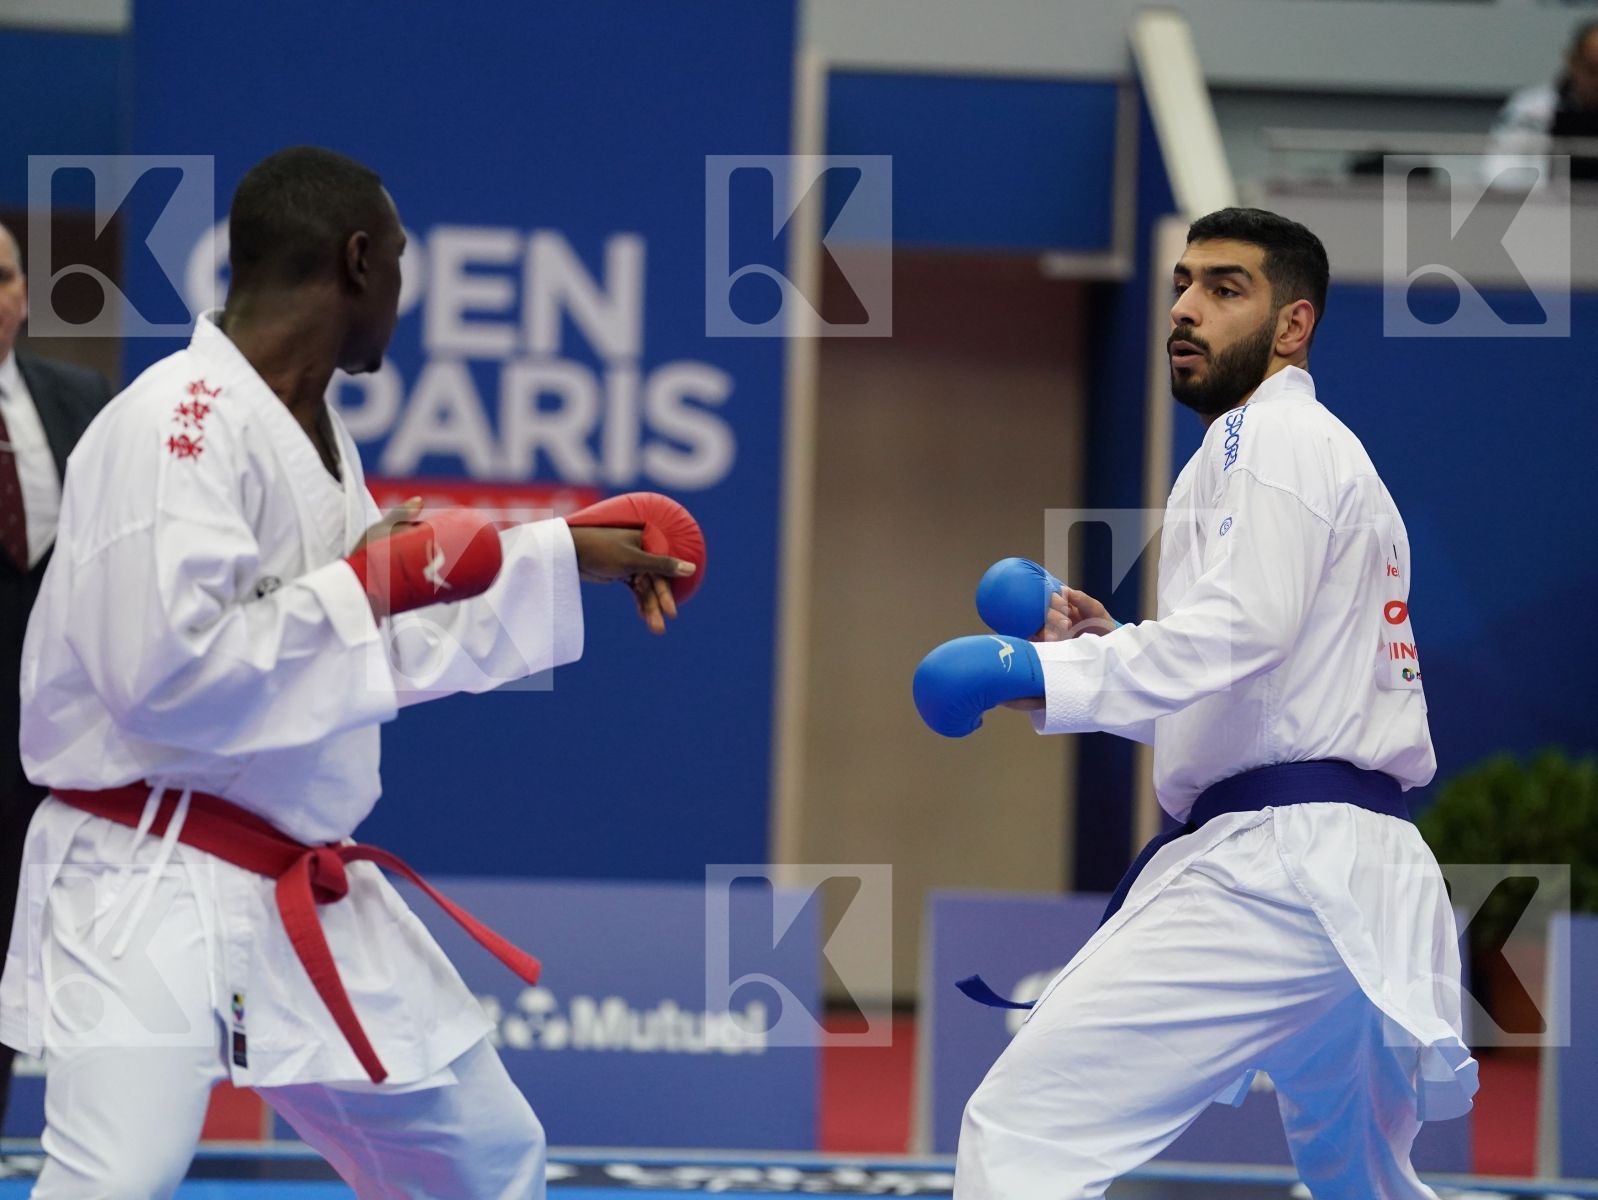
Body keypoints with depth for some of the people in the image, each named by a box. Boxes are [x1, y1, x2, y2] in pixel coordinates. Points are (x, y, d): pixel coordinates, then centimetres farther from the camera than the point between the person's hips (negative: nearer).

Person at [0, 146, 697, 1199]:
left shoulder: (312, 428, 12)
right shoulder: (176, 426, -19)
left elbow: (385, 633, 24)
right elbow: (166, 674, -27)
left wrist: (567, 558, 25)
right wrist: (363, 588, -17)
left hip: (304, 897, 10)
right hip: (151, 889, -10)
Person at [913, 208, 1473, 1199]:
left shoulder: (1274, 435, -3)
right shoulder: (1332, 456, 28)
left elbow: (1248, 623, -22)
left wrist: (1045, 671, -30)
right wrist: (1110, 650, 20)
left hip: (1272, 872, -11)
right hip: (1363, 878, 11)